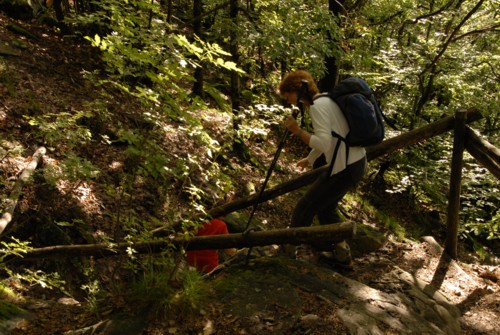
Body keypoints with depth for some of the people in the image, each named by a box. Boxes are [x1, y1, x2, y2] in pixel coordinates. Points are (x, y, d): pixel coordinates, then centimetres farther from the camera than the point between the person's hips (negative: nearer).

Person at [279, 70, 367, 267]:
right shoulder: (325, 101, 13)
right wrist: (310, 160, 37)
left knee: (304, 208, 1)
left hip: (345, 169, -10)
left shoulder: (318, 105, -17)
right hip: (356, 163, 10)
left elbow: (324, 143, -28)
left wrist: (297, 131, -17)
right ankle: (341, 253, 31)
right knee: (325, 206, 23)